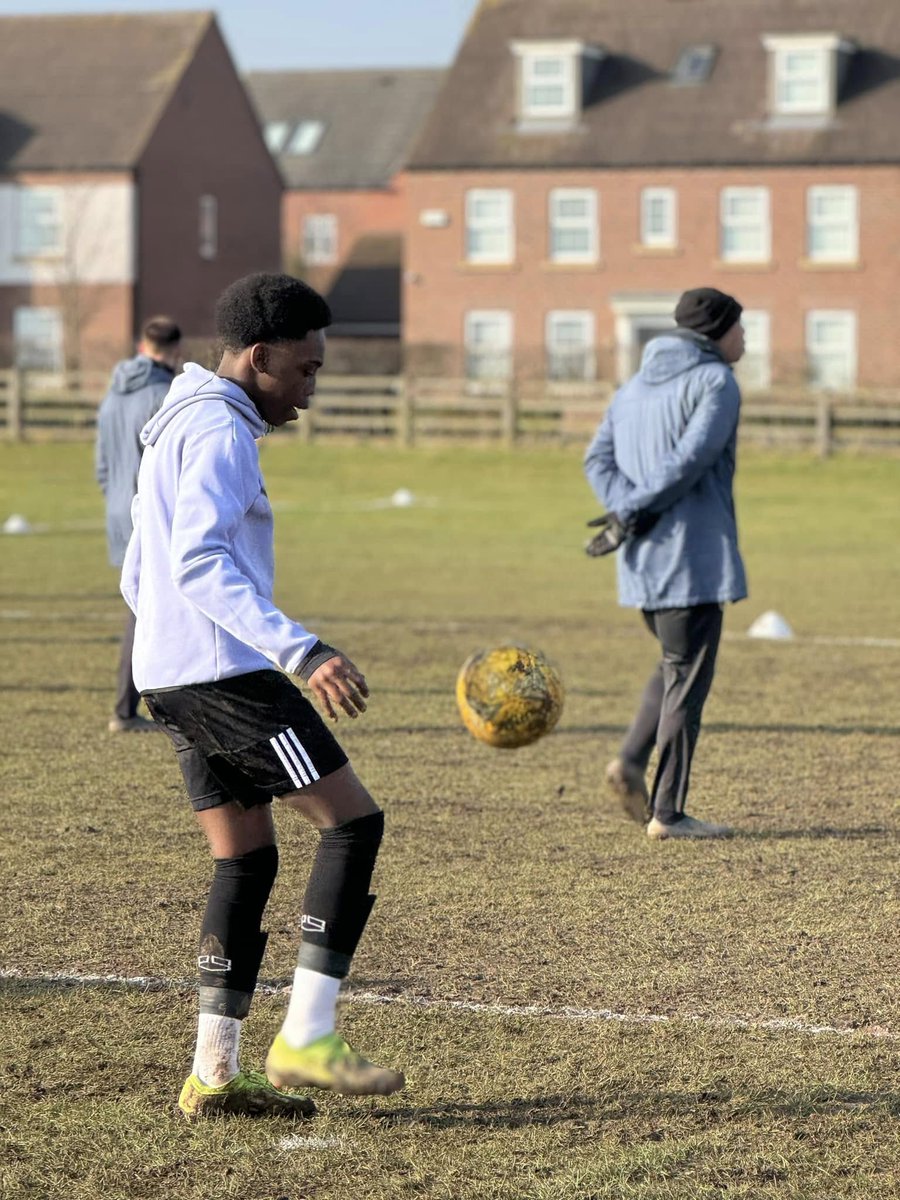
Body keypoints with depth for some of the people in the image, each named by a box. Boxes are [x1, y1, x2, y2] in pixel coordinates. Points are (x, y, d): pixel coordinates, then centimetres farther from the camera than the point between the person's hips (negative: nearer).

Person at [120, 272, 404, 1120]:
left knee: (246, 860, 10)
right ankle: (304, 1040, -9)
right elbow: (201, 563, -25)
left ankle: (213, 1074, 7)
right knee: (353, 822, -7)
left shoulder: (176, 429, 21)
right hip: (225, 673, -10)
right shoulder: (219, 432, -11)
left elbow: (138, 578, 26)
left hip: (170, 678, 10)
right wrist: (302, 652, -32)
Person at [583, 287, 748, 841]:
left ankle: (632, 761, 2)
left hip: (644, 561, 8)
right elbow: (690, 460, -18)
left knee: (676, 664, 21)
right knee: (688, 677, -1)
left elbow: (599, 458, 8)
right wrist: (631, 514, -15)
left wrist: (630, 511, -6)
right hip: (693, 555, -7)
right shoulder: (716, 382, -7)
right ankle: (668, 811, 0)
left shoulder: (634, 387, 17)